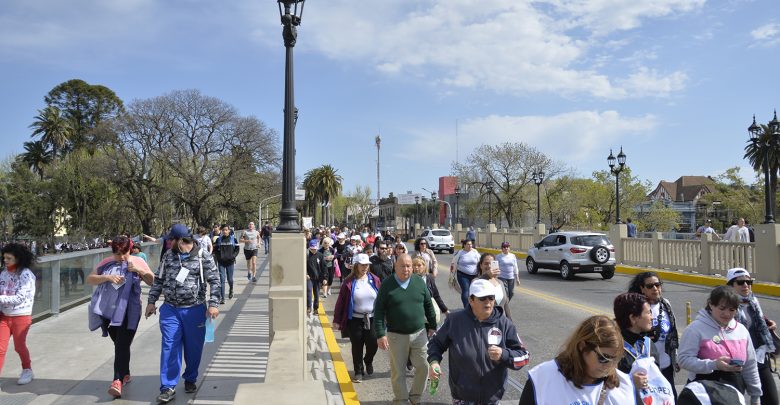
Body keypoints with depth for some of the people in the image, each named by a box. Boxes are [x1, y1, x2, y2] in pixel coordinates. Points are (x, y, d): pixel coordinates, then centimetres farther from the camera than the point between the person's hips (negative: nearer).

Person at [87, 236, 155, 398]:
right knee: (118, 345, 16)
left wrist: (139, 270, -16)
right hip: (109, 311, 3)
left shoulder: (138, 261, 1)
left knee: (122, 346, -11)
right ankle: (125, 374, 32)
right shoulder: (106, 263, 6)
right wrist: (107, 277, -16)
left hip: (129, 311, -3)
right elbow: (89, 279, 1)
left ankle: (118, 381, -15)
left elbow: (152, 281, 1)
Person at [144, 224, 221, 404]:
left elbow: (214, 281, -7)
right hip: (170, 309, 3)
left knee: (193, 348, 9)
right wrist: (151, 301, 11)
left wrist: (213, 304, -14)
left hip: (194, 310, -3)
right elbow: (159, 279, 14)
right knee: (169, 347, -1)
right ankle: (168, 387, 4)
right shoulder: (168, 256, 6)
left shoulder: (203, 257, -8)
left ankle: (190, 379, 29)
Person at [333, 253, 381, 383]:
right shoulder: (349, 282, -4)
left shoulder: (375, 280, 3)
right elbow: (341, 301, -3)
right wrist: (337, 320, -5)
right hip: (355, 320, -2)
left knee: (373, 344, -1)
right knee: (357, 347, 6)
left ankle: (368, 361, 32)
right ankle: (358, 371, 24)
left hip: (372, 319, 2)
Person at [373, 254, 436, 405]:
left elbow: (428, 305, 10)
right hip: (396, 335, -2)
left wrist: (432, 326, 12)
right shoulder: (387, 285, -8)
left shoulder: (419, 282, 0)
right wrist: (380, 334, -12)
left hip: (419, 333, 2)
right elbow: (379, 311, -7)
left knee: (423, 367, 5)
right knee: (398, 371, 7)